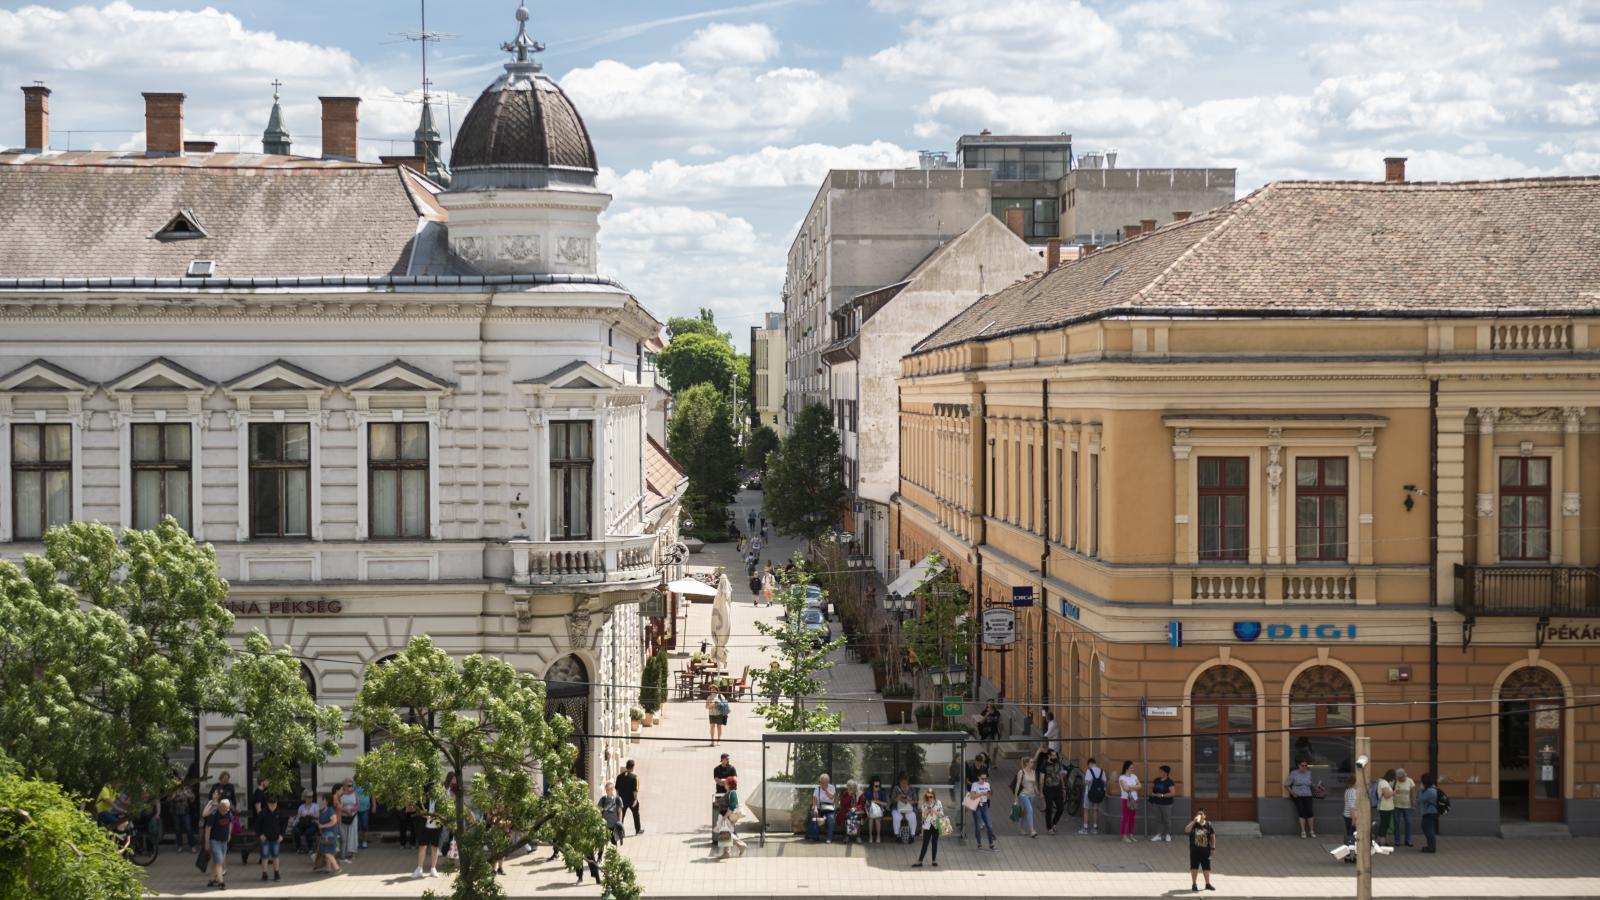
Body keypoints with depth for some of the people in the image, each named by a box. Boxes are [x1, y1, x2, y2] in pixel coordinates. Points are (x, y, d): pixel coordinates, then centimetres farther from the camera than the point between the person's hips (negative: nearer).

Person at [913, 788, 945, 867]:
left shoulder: (938, 803, 0)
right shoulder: (924, 804, 4)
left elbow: (942, 814, -1)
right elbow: (923, 816, 7)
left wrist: (934, 811, -16)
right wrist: (926, 812, -14)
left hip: (936, 826, -1)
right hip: (927, 826, 1)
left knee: (934, 843, 4)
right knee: (925, 844, -2)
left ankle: (934, 861, 13)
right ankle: (919, 861, -2)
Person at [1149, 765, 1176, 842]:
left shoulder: (1169, 782, -11)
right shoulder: (1156, 780, 7)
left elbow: (1173, 793, -17)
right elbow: (1151, 787, 19)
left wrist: (1162, 795, -21)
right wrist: (1152, 793, -2)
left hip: (1166, 804, -5)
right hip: (1156, 803, 5)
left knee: (1167, 819, 2)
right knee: (1158, 819, 9)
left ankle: (1168, 835, 13)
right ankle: (1158, 834, 15)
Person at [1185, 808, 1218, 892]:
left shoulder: (1208, 825, -1)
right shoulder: (1193, 824, -4)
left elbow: (1212, 836, 5)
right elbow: (1186, 830, -22)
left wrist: (1213, 848, 2)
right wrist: (1194, 821, -26)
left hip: (1205, 850, 1)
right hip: (1195, 850, -1)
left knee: (1206, 867, 7)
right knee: (1194, 867, 6)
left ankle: (1208, 884, 19)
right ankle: (1194, 884, 17)